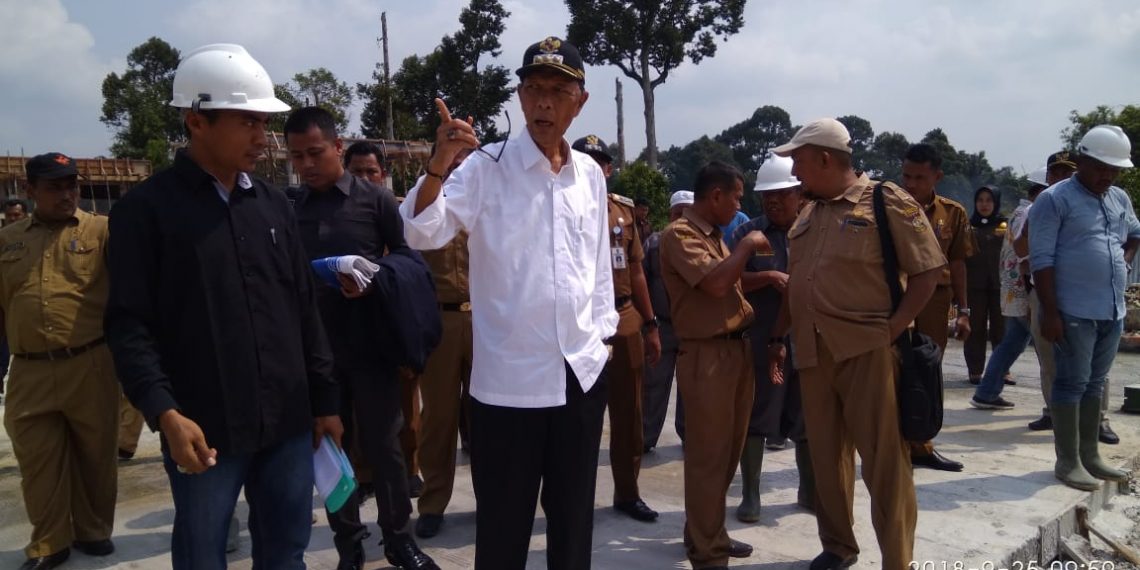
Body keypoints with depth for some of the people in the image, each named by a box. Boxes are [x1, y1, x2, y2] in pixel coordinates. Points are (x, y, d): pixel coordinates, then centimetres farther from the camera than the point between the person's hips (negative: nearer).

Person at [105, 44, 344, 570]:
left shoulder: (273, 205, 10)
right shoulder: (147, 208, -4)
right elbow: (129, 324, -8)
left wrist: (325, 399, 11)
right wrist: (165, 413, -20)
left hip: (287, 422, 4)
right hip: (203, 430, -4)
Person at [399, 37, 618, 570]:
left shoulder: (590, 174, 7)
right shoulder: (486, 167, -7)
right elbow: (421, 233, -18)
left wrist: (602, 334, 14)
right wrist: (440, 161, -32)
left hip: (582, 371, 4)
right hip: (507, 377, -4)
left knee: (574, 518, 18)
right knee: (503, 525, 8)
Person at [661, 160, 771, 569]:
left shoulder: (716, 236, 17)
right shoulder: (679, 234, -12)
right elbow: (715, 282, -25)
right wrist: (747, 246, -12)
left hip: (738, 349, 10)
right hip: (707, 355, -9)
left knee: (728, 451, 18)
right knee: (708, 456, -1)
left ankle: (707, 533, 33)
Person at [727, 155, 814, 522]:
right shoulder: (747, 233, 2)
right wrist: (768, 277, -18)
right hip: (761, 342, -2)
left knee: (808, 421, 13)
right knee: (754, 419, 4)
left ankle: (810, 490, 30)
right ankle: (750, 495, 18)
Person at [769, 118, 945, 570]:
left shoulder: (886, 201, -4)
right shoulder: (807, 215, 15)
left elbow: (928, 271, -6)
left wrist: (892, 329, -13)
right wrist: (778, 337, 15)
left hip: (868, 349, -6)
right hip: (813, 353, 6)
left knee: (883, 460, -1)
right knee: (826, 456, 13)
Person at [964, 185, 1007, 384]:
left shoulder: (1006, 225, 9)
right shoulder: (968, 225, 8)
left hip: (1000, 284, 0)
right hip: (974, 285, 0)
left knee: (1000, 329, 4)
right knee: (976, 329, 2)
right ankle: (975, 371, 7)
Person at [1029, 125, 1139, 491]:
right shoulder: (1055, 200, -7)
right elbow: (1041, 259, -13)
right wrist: (1050, 312, -18)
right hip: (1075, 312, -7)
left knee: (1095, 383, 13)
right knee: (1072, 383, -3)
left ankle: (1090, 455, 23)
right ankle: (1068, 462, 4)